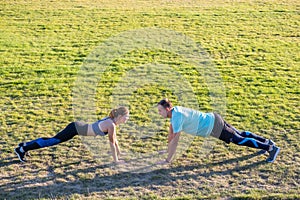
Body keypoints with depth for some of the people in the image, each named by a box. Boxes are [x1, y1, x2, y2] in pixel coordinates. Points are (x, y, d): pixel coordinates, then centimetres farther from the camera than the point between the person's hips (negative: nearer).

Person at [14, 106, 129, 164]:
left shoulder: (111, 120, 7)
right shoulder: (111, 125, -20)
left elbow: (114, 139, 17)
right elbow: (112, 143, -17)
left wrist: (119, 154, 21)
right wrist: (116, 160, -8)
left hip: (76, 127, 8)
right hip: (75, 129, -8)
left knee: (53, 140, 17)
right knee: (52, 141, -1)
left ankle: (25, 145, 28)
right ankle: (22, 149, 6)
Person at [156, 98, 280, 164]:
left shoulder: (177, 116, -25)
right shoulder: (174, 111, 4)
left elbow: (175, 140, -28)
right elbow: (171, 129, 20)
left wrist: (168, 160, -24)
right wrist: (168, 148, 25)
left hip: (214, 127, -9)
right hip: (213, 120, 9)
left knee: (239, 139, -4)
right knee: (240, 134, 20)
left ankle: (271, 148, 1)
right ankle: (266, 141, 34)